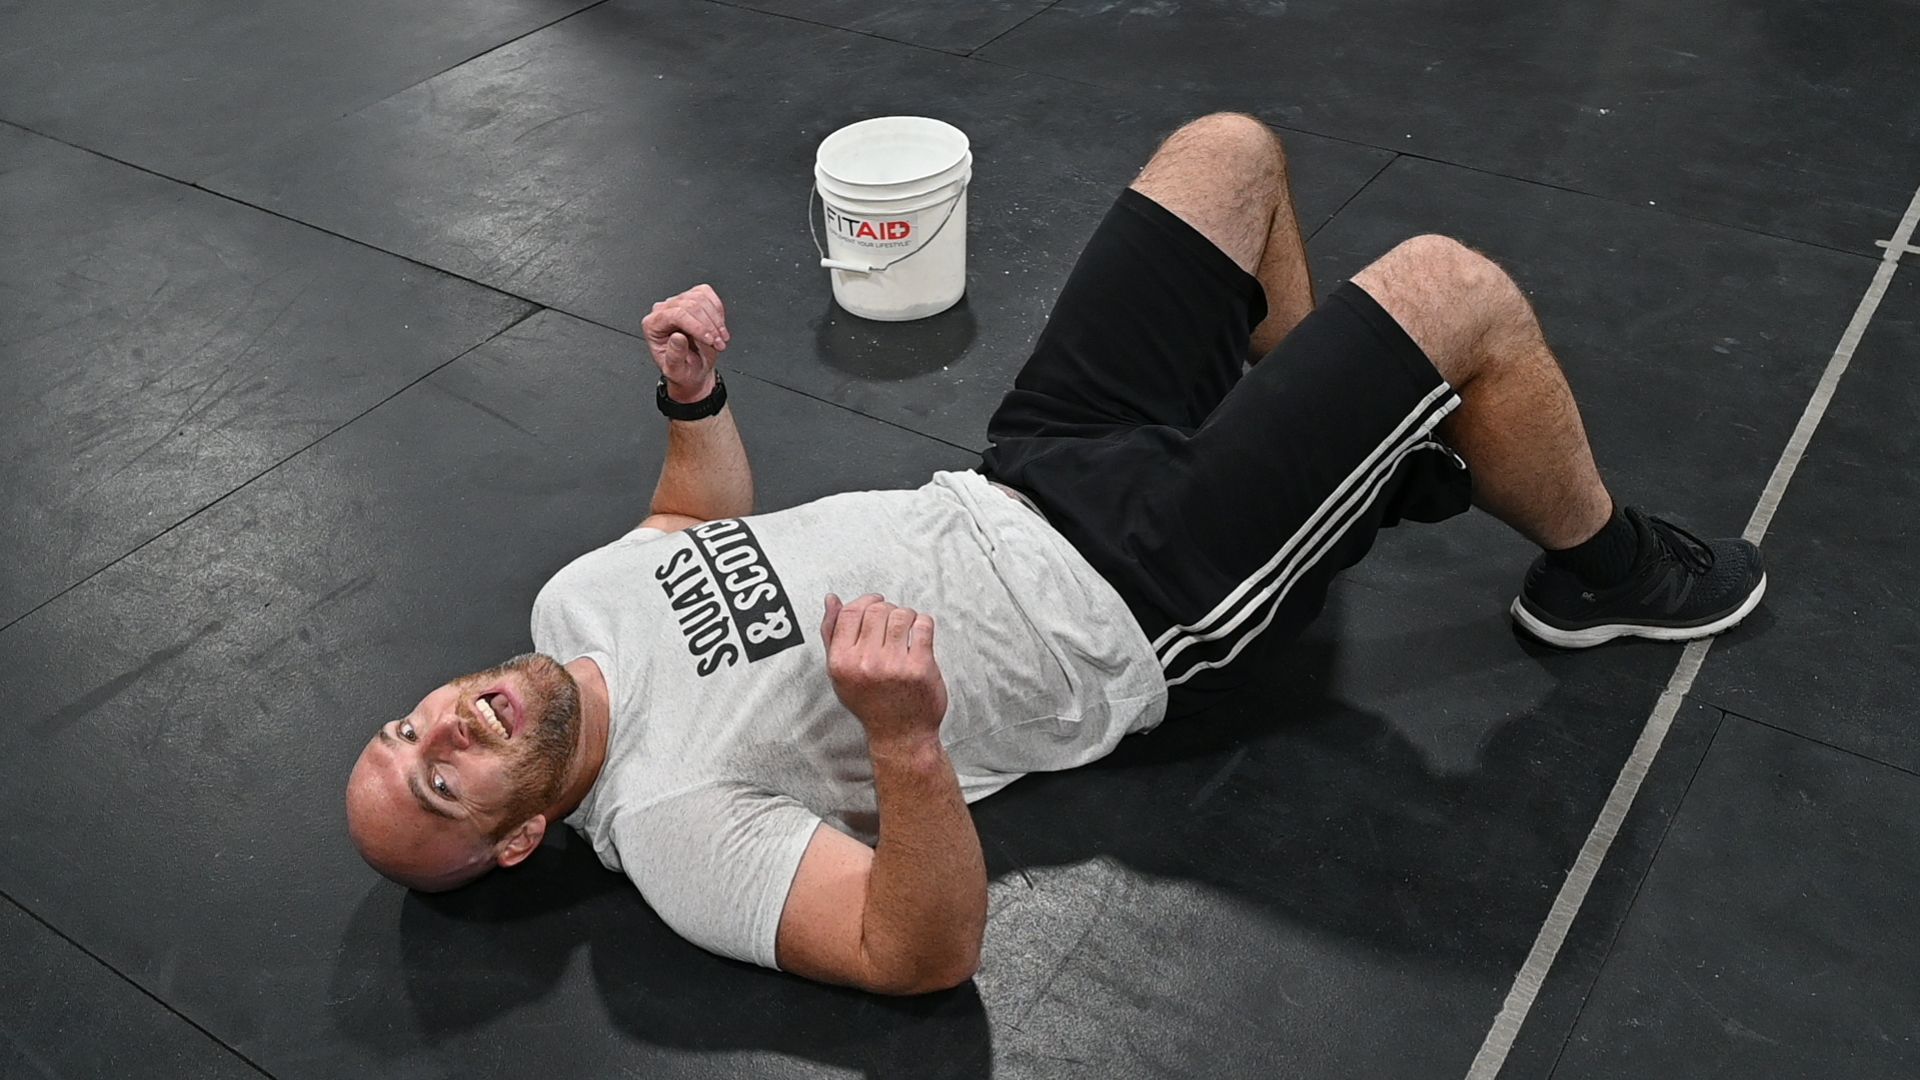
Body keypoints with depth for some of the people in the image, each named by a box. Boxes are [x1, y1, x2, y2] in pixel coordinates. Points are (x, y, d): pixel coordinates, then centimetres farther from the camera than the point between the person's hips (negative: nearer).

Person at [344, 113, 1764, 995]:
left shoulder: (578, 605, 1)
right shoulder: (671, 826, -21)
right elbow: (926, 957, -26)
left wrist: (695, 393, -3)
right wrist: (905, 743, -46)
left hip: (1024, 484, 8)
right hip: (1149, 608, -7)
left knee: (1230, 150, 10)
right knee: (1459, 297, -17)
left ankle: (1313, 416, 32)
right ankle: (1601, 569, 14)